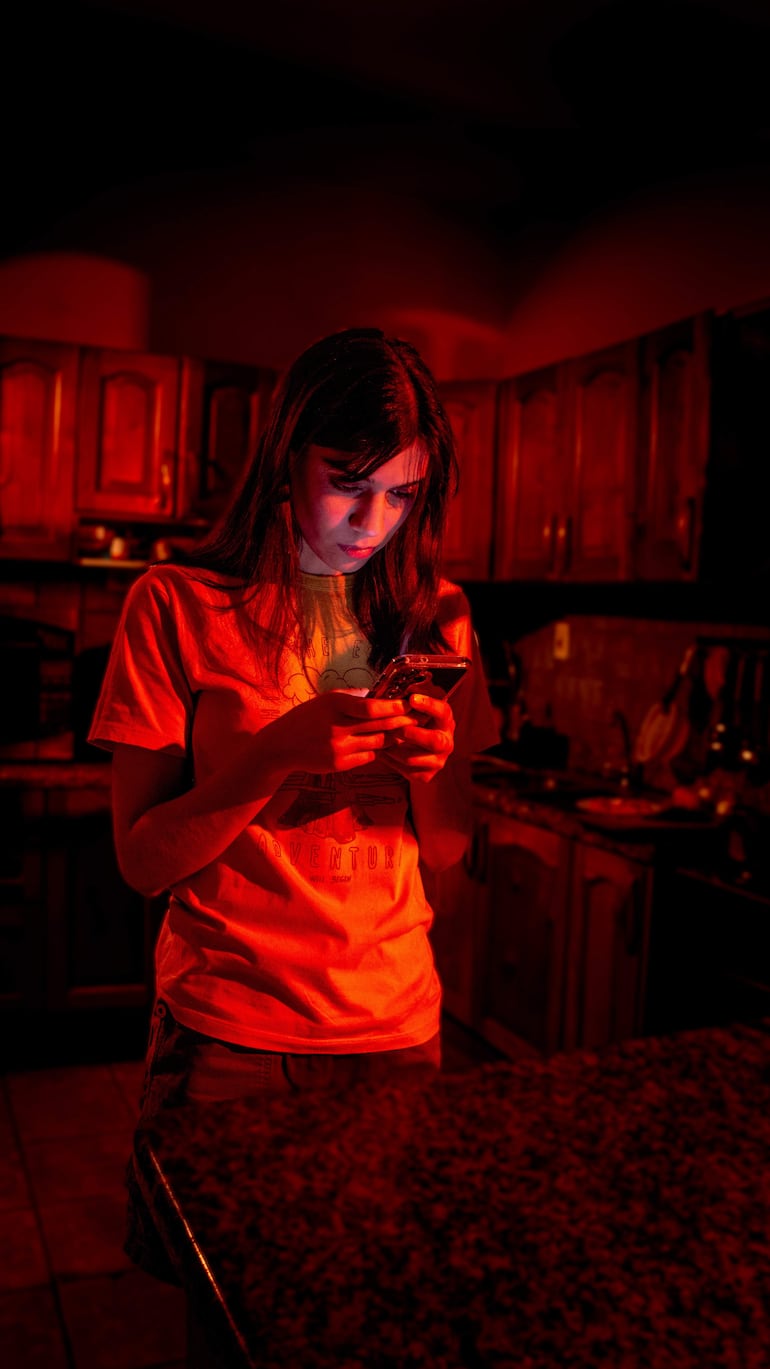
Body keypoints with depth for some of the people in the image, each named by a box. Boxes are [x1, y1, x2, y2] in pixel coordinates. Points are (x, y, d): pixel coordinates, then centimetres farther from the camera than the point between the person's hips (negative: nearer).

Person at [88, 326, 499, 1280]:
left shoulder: (434, 615, 2)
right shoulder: (179, 606, -9)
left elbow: (447, 851, 5)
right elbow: (143, 860, -11)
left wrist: (433, 766, -16)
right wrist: (278, 755, -26)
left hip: (396, 1027, 3)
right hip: (227, 1035, -2)